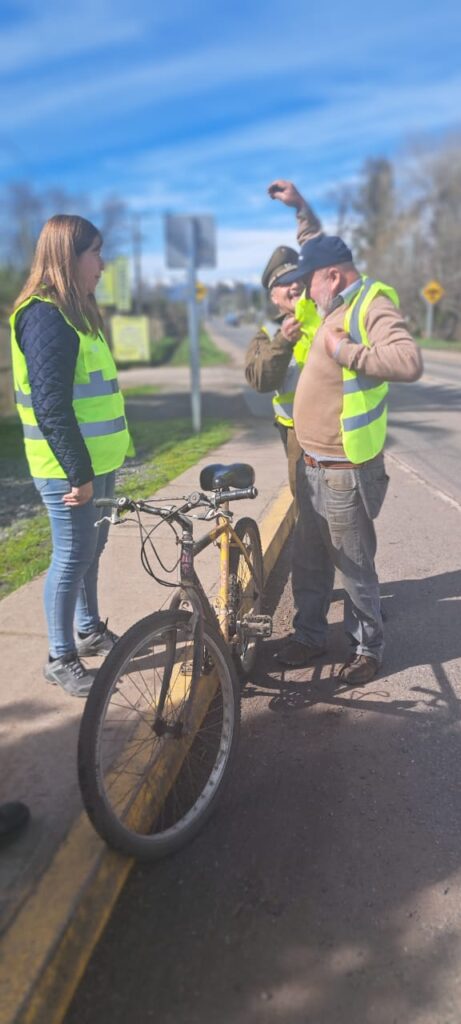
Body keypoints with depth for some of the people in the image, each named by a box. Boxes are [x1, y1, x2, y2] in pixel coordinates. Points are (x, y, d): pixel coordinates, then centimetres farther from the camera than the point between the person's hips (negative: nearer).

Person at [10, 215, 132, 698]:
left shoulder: (73, 311, 14)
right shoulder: (45, 316, -17)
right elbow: (51, 406, -22)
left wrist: (92, 465, 18)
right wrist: (77, 472, -21)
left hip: (95, 458, 9)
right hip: (69, 466, -9)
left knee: (90, 548, 19)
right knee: (72, 556, 1)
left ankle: (89, 630, 36)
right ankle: (60, 658, 17)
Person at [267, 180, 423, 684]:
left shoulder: (373, 303, -15)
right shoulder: (342, 301, 10)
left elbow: (409, 360, -33)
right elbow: (321, 252, 32)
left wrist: (344, 351, -26)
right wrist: (300, 208, 29)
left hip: (345, 472, -9)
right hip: (312, 465, 9)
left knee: (355, 567, 5)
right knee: (308, 561, 18)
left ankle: (367, 648, 23)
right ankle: (309, 634, 33)